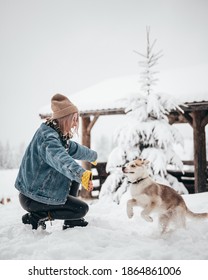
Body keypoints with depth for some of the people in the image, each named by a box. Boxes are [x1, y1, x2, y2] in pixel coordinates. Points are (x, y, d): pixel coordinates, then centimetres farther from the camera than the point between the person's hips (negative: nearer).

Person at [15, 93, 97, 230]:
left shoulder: (59, 135, 6)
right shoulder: (47, 136, -24)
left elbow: (73, 148, 26)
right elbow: (60, 157, -46)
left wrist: (93, 155, 40)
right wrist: (82, 174, -60)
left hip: (39, 187, 10)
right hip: (32, 197, -10)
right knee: (82, 209, -4)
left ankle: (71, 221, 19)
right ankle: (37, 217, -4)